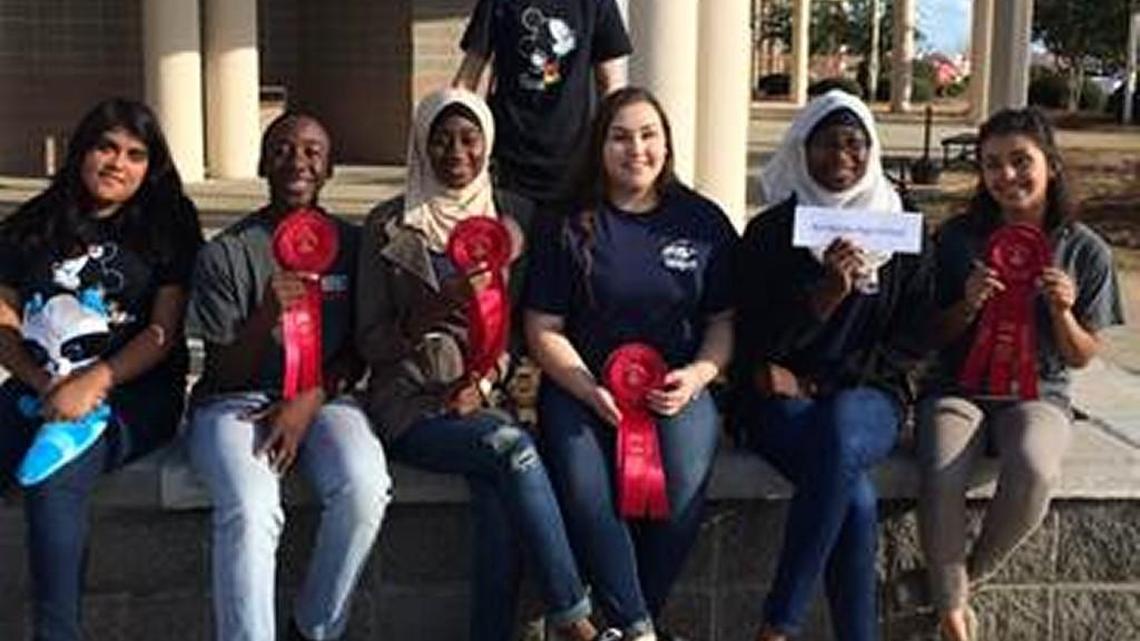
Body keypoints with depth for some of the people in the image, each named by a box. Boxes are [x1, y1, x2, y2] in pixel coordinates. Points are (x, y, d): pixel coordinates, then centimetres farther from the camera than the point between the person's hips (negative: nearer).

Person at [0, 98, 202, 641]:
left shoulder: (167, 228, 6)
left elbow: (163, 333, -2)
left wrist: (94, 382, -17)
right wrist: (47, 385, -11)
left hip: (136, 392, -3)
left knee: (52, 481, -31)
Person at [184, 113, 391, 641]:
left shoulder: (352, 244, 7)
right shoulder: (226, 253, -1)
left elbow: (356, 355, 8)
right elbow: (225, 373, -3)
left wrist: (309, 401, -10)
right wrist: (266, 316, -22)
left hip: (323, 397, 2)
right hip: (235, 401, -2)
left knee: (365, 489, -29)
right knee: (251, 510, -32)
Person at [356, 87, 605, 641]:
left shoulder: (515, 215, 11)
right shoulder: (388, 225, 3)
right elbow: (370, 341, 1)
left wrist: (485, 381, -7)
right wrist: (436, 311, -17)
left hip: (488, 396, 2)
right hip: (413, 402, -2)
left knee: (499, 491, -31)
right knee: (512, 448, -31)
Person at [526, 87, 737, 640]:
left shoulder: (703, 222, 10)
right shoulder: (570, 226, 6)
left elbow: (724, 321, 12)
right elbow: (544, 330, 3)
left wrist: (696, 376, -7)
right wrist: (591, 391, -12)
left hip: (676, 388, 1)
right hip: (581, 387, 0)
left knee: (681, 488, -29)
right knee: (584, 493, -30)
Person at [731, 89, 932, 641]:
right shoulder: (770, 231, 2)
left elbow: (910, 342, 5)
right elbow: (753, 343, -3)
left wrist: (817, 383, -5)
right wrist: (825, 294, -19)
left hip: (866, 396, 1)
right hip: (780, 403, -1)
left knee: (840, 428, -36)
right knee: (856, 497, -32)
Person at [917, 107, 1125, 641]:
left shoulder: (1084, 251, 1)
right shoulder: (957, 238, -1)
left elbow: (1081, 358, 6)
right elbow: (933, 337, 7)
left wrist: (1063, 312, -14)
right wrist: (967, 307, -14)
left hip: (1037, 393, 0)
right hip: (959, 388, 0)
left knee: (1033, 472, -35)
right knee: (942, 479, -32)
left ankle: (972, 573, -4)